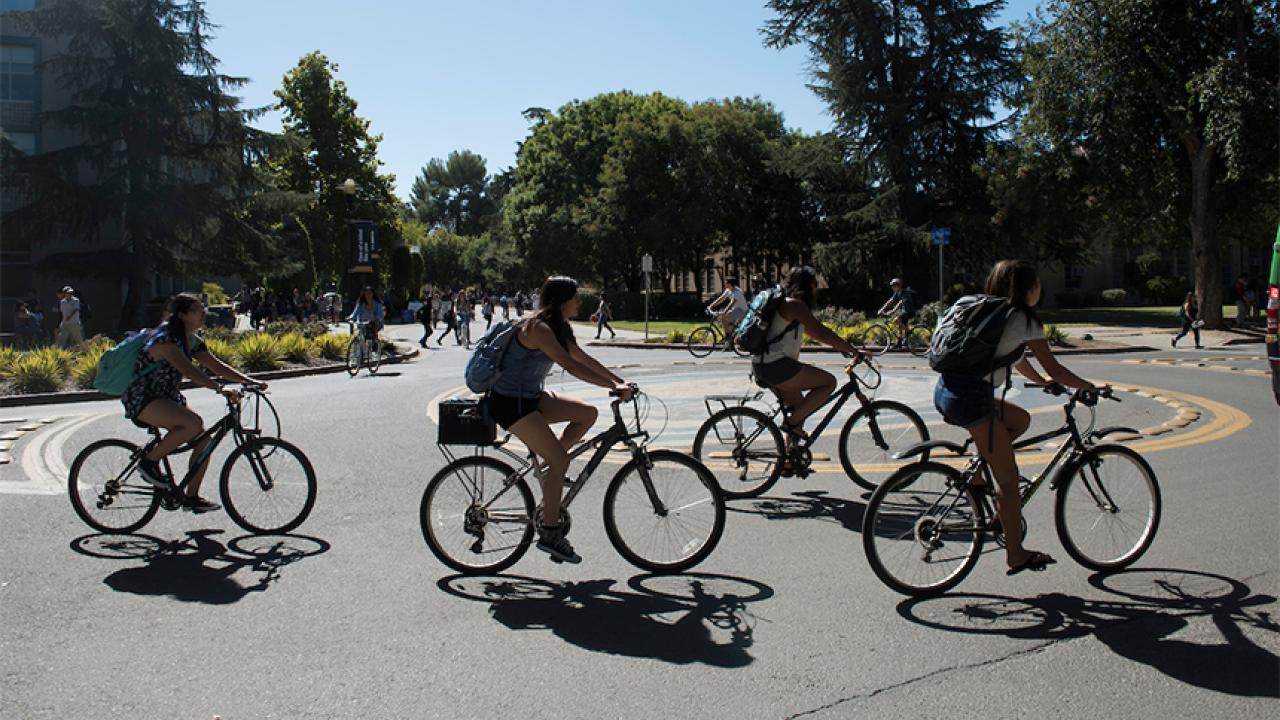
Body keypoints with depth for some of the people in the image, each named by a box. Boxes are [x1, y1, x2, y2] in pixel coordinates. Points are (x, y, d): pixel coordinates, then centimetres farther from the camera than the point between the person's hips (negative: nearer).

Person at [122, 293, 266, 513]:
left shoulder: (192, 341, 7)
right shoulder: (166, 339, -21)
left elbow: (216, 366, 7)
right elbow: (188, 371, -34)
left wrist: (249, 381, -5)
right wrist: (220, 389, -44)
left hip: (166, 398, 9)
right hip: (141, 399, -9)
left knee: (204, 439, -4)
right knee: (193, 423, -31)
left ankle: (191, 497, 6)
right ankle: (149, 462, -11)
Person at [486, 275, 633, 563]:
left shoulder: (558, 328, 8)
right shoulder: (538, 328, -21)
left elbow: (584, 358, 14)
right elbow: (570, 366, -30)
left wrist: (619, 381, 7)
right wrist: (613, 386, -30)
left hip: (531, 398, 9)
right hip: (509, 403, -9)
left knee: (587, 414, -2)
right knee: (559, 459, -14)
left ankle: (547, 465, 9)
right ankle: (549, 533, -4)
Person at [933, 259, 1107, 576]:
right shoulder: (1024, 320, -3)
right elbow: (1055, 370, 1)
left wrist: (1042, 381, 43)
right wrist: (1091, 388, 15)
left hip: (945, 390, 8)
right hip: (971, 397, -8)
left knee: (1020, 420, 28)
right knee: (1009, 480, 4)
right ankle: (1016, 555, 13)